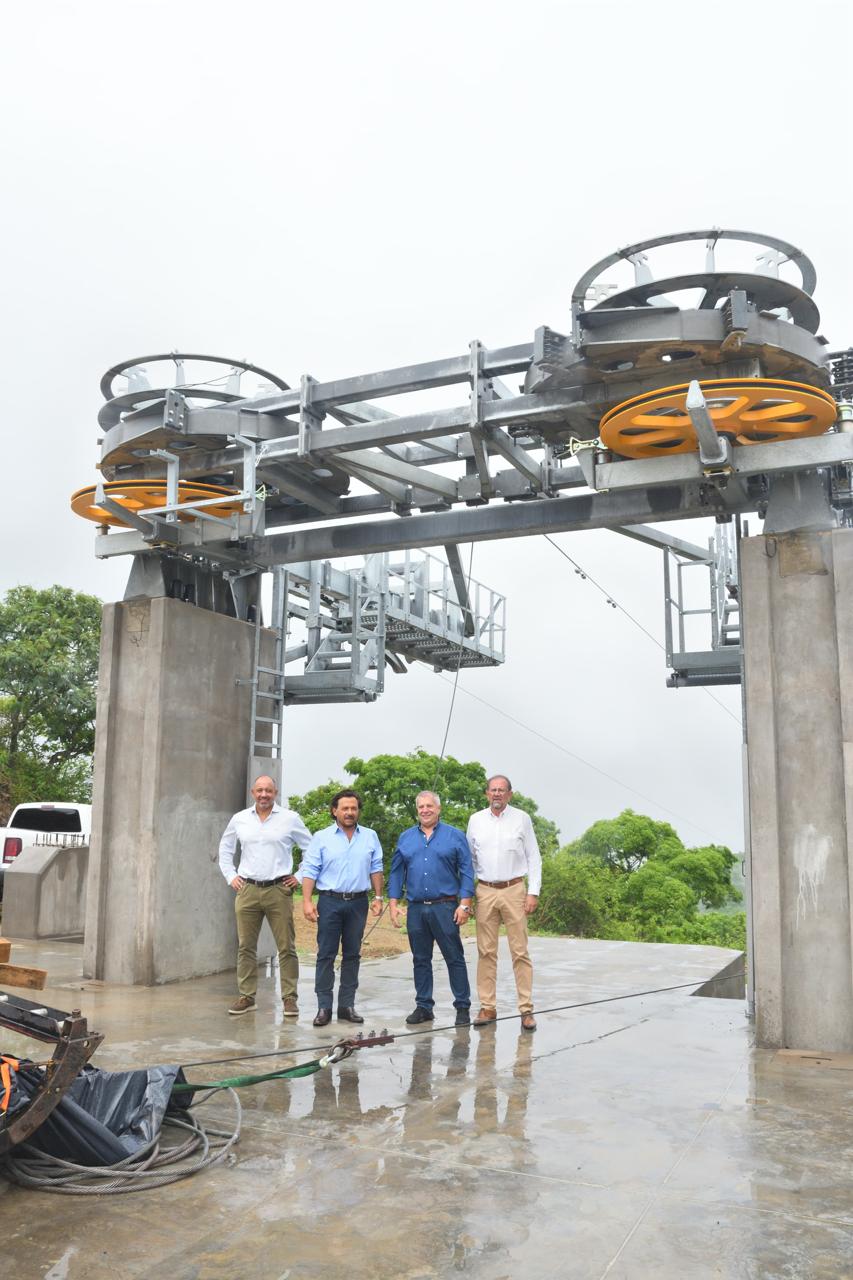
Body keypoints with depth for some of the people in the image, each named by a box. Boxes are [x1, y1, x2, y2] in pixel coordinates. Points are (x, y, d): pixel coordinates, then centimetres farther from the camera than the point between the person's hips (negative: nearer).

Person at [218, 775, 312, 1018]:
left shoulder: (290, 819, 0)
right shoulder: (239, 819, 7)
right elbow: (225, 849, 21)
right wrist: (230, 876, 12)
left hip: (279, 890, -2)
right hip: (247, 890, 2)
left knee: (286, 947, -1)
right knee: (245, 947, 6)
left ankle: (289, 998, 6)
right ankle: (246, 997, 16)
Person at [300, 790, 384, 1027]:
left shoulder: (370, 837, 8)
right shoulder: (322, 838, 1)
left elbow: (376, 869, 10)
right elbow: (309, 871, -3)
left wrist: (378, 897, 4)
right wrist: (307, 901, -11)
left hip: (358, 903, 2)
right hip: (330, 902, -2)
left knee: (352, 955, 8)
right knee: (326, 954, -1)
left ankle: (347, 1005, 16)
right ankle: (324, 1007, 5)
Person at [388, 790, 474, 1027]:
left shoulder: (455, 836, 1)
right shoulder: (405, 838, 10)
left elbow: (466, 872, -2)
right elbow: (396, 872, 11)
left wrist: (464, 904, -9)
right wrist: (393, 904, 3)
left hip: (445, 907, -3)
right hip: (416, 908, 3)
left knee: (455, 958, 0)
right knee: (420, 960, 10)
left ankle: (463, 1007, 10)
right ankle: (424, 1006, 20)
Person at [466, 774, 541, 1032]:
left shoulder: (522, 819, 2)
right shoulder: (475, 820, 8)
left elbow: (534, 858, 3)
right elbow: (469, 858, 14)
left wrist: (533, 893, -4)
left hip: (514, 890, -2)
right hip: (485, 891, 2)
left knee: (520, 952, -2)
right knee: (486, 952, 4)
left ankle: (526, 1009, 4)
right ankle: (488, 1007, 12)